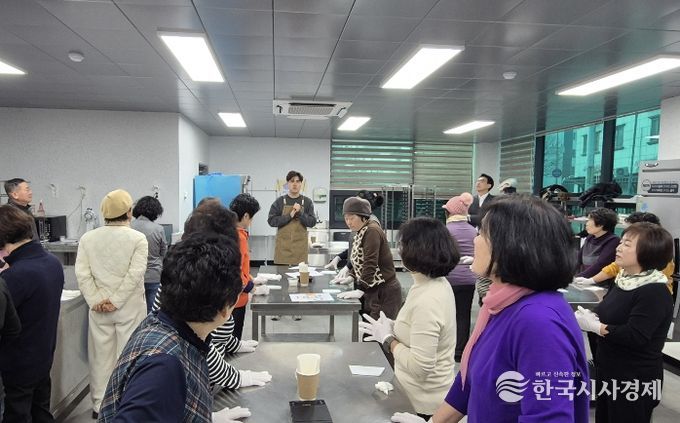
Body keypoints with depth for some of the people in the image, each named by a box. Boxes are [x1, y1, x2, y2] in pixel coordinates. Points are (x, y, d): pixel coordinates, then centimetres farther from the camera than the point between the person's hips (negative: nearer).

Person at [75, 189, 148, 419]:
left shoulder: (88, 238, 1)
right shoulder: (138, 238, -9)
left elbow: (82, 273, -6)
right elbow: (135, 273, -17)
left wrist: (96, 300, -6)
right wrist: (116, 300, -12)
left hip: (98, 307, 3)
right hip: (130, 307, -3)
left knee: (101, 355, 13)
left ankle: (100, 405, 25)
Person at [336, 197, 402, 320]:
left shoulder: (372, 231, -15)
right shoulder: (361, 232, 13)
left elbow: (370, 263, -23)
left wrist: (360, 290, -26)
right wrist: (351, 276, 7)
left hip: (384, 293, -9)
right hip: (371, 291, 9)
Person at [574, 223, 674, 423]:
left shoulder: (655, 293, -21)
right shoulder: (624, 280, 5)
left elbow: (635, 337, -29)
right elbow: (613, 316, 14)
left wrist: (594, 326, -21)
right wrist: (589, 317, -8)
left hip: (635, 382, -8)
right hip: (609, 373, 8)